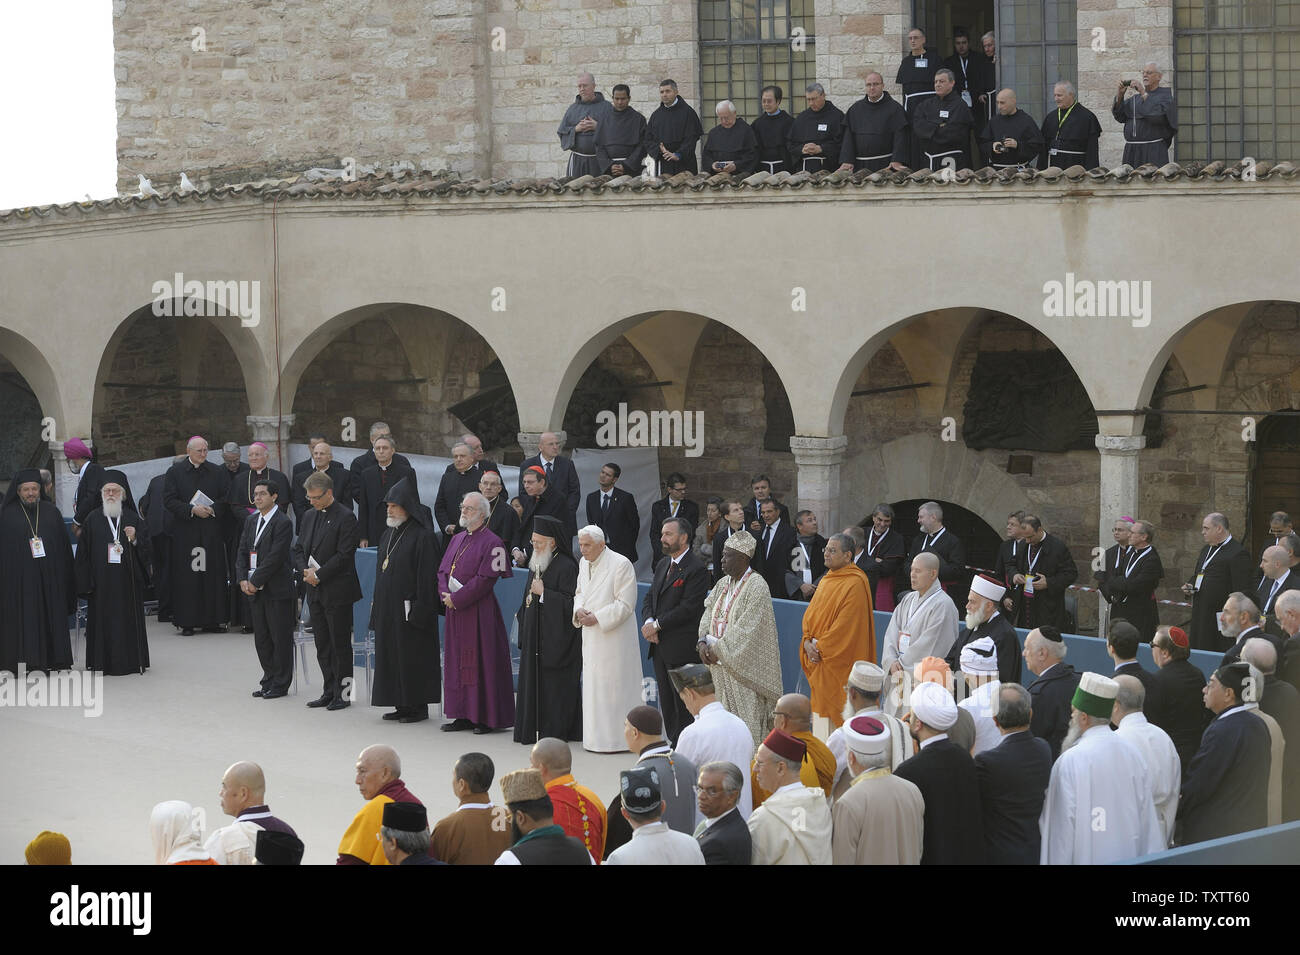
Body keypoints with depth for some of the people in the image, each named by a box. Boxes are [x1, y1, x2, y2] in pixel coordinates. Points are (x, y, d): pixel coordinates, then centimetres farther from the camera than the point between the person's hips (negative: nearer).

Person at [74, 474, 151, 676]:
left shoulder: (133, 518, 7)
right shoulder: (93, 519, 4)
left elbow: (146, 548, 6)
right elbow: (83, 553, 3)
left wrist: (135, 539, -15)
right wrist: (85, 582, -4)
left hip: (128, 580, 1)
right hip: (102, 581, -1)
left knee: (129, 619, 2)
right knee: (103, 619, -2)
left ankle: (131, 660, 8)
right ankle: (104, 661, 4)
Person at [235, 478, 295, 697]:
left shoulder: (283, 523, -11)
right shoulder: (251, 520, 13)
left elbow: (275, 557, -17)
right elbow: (242, 551, 12)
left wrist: (255, 581, -16)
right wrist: (243, 579, -3)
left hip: (277, 590, -7)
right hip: (255, 589, 7)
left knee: (281, 638, 0)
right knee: (261, 638, 12)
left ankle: (280, 684, 6)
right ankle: (269, 681, 21)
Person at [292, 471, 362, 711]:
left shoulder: (345, 518, -11)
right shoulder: (309, 516, 13)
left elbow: (344, 555, -16)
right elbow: (298, 549, 15)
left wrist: (319, 575, -16)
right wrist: (305, 571, -4)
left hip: (337, 591, -7)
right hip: (315, 592, 7)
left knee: (340, 644, -2)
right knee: (322, 644, 11)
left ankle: (343, 693, 4)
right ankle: (329, 691, 18)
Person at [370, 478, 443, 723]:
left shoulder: (422, 536, -13)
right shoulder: (389, 534, 13)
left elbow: (427, 577, -17)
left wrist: (420, 609, -20)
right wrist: (376, 604, 15)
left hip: (409, 608, -9)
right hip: (388, 607, 9)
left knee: (412, 657, -3)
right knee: (391, 655, 10)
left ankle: (418, 706, 4)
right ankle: (402, 705, 17)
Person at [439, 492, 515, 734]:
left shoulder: (491, 543, -9)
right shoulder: (457, 540, 14)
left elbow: (484, 580, -16)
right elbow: (443, 571, 14)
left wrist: (456, 598, -16)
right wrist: (445, 594, -5)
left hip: (479, 612, -8)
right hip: (455, 610, 8)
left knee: (480, 662, -4)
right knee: (458, 662, 9)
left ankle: (486, 718, 1)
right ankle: (464, 715, 15)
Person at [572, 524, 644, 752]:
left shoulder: (621, 565, -14)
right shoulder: (584, 563, 10)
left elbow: (625, 605, -15)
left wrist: (596, 618, -18)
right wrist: (579, 610, -1)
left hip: (614, 637, -8)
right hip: (591, 637, 8)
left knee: (612, 687, -6)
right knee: (592, 687, 10)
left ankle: (615, 739, -1)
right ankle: (595, 738, 17)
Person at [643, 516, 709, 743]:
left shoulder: (696, 569, -12)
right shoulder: (663, 565, 16)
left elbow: (688, 608, -18)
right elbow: (649, 598, 16)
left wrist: (657, 625, -15)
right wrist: (649, 621, -5)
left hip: (683, 649, -8)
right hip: (660, 647, 9)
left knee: (683, 705, -5)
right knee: (667, 704, 12)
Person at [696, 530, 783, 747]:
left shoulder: (756, 587, -13)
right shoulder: (723, 584, 12)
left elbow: (746, 630, -18)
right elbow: (709, 614, 12)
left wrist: (716, 648, -13)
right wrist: (704, 641, -6)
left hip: (743, 668, -8)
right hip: (721, 665, 8)